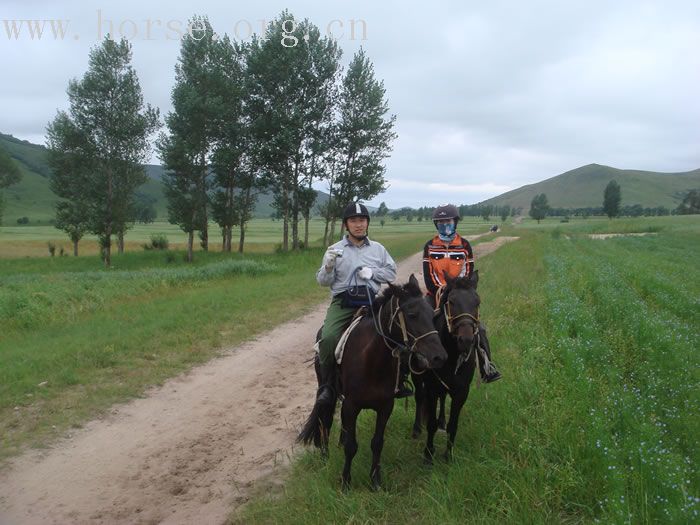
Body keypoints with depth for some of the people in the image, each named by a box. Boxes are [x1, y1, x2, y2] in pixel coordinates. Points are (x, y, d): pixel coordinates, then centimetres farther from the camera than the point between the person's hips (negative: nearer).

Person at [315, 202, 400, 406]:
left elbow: (391, 272, 14)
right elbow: (323, 281, 6)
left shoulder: (378, 249, 14)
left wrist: (373, 273, -4)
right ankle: (326, 385, -8)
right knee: (328, 337, -26)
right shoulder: (335, 250, 8)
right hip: (342, 303, -2)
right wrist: (329, 266, -15)